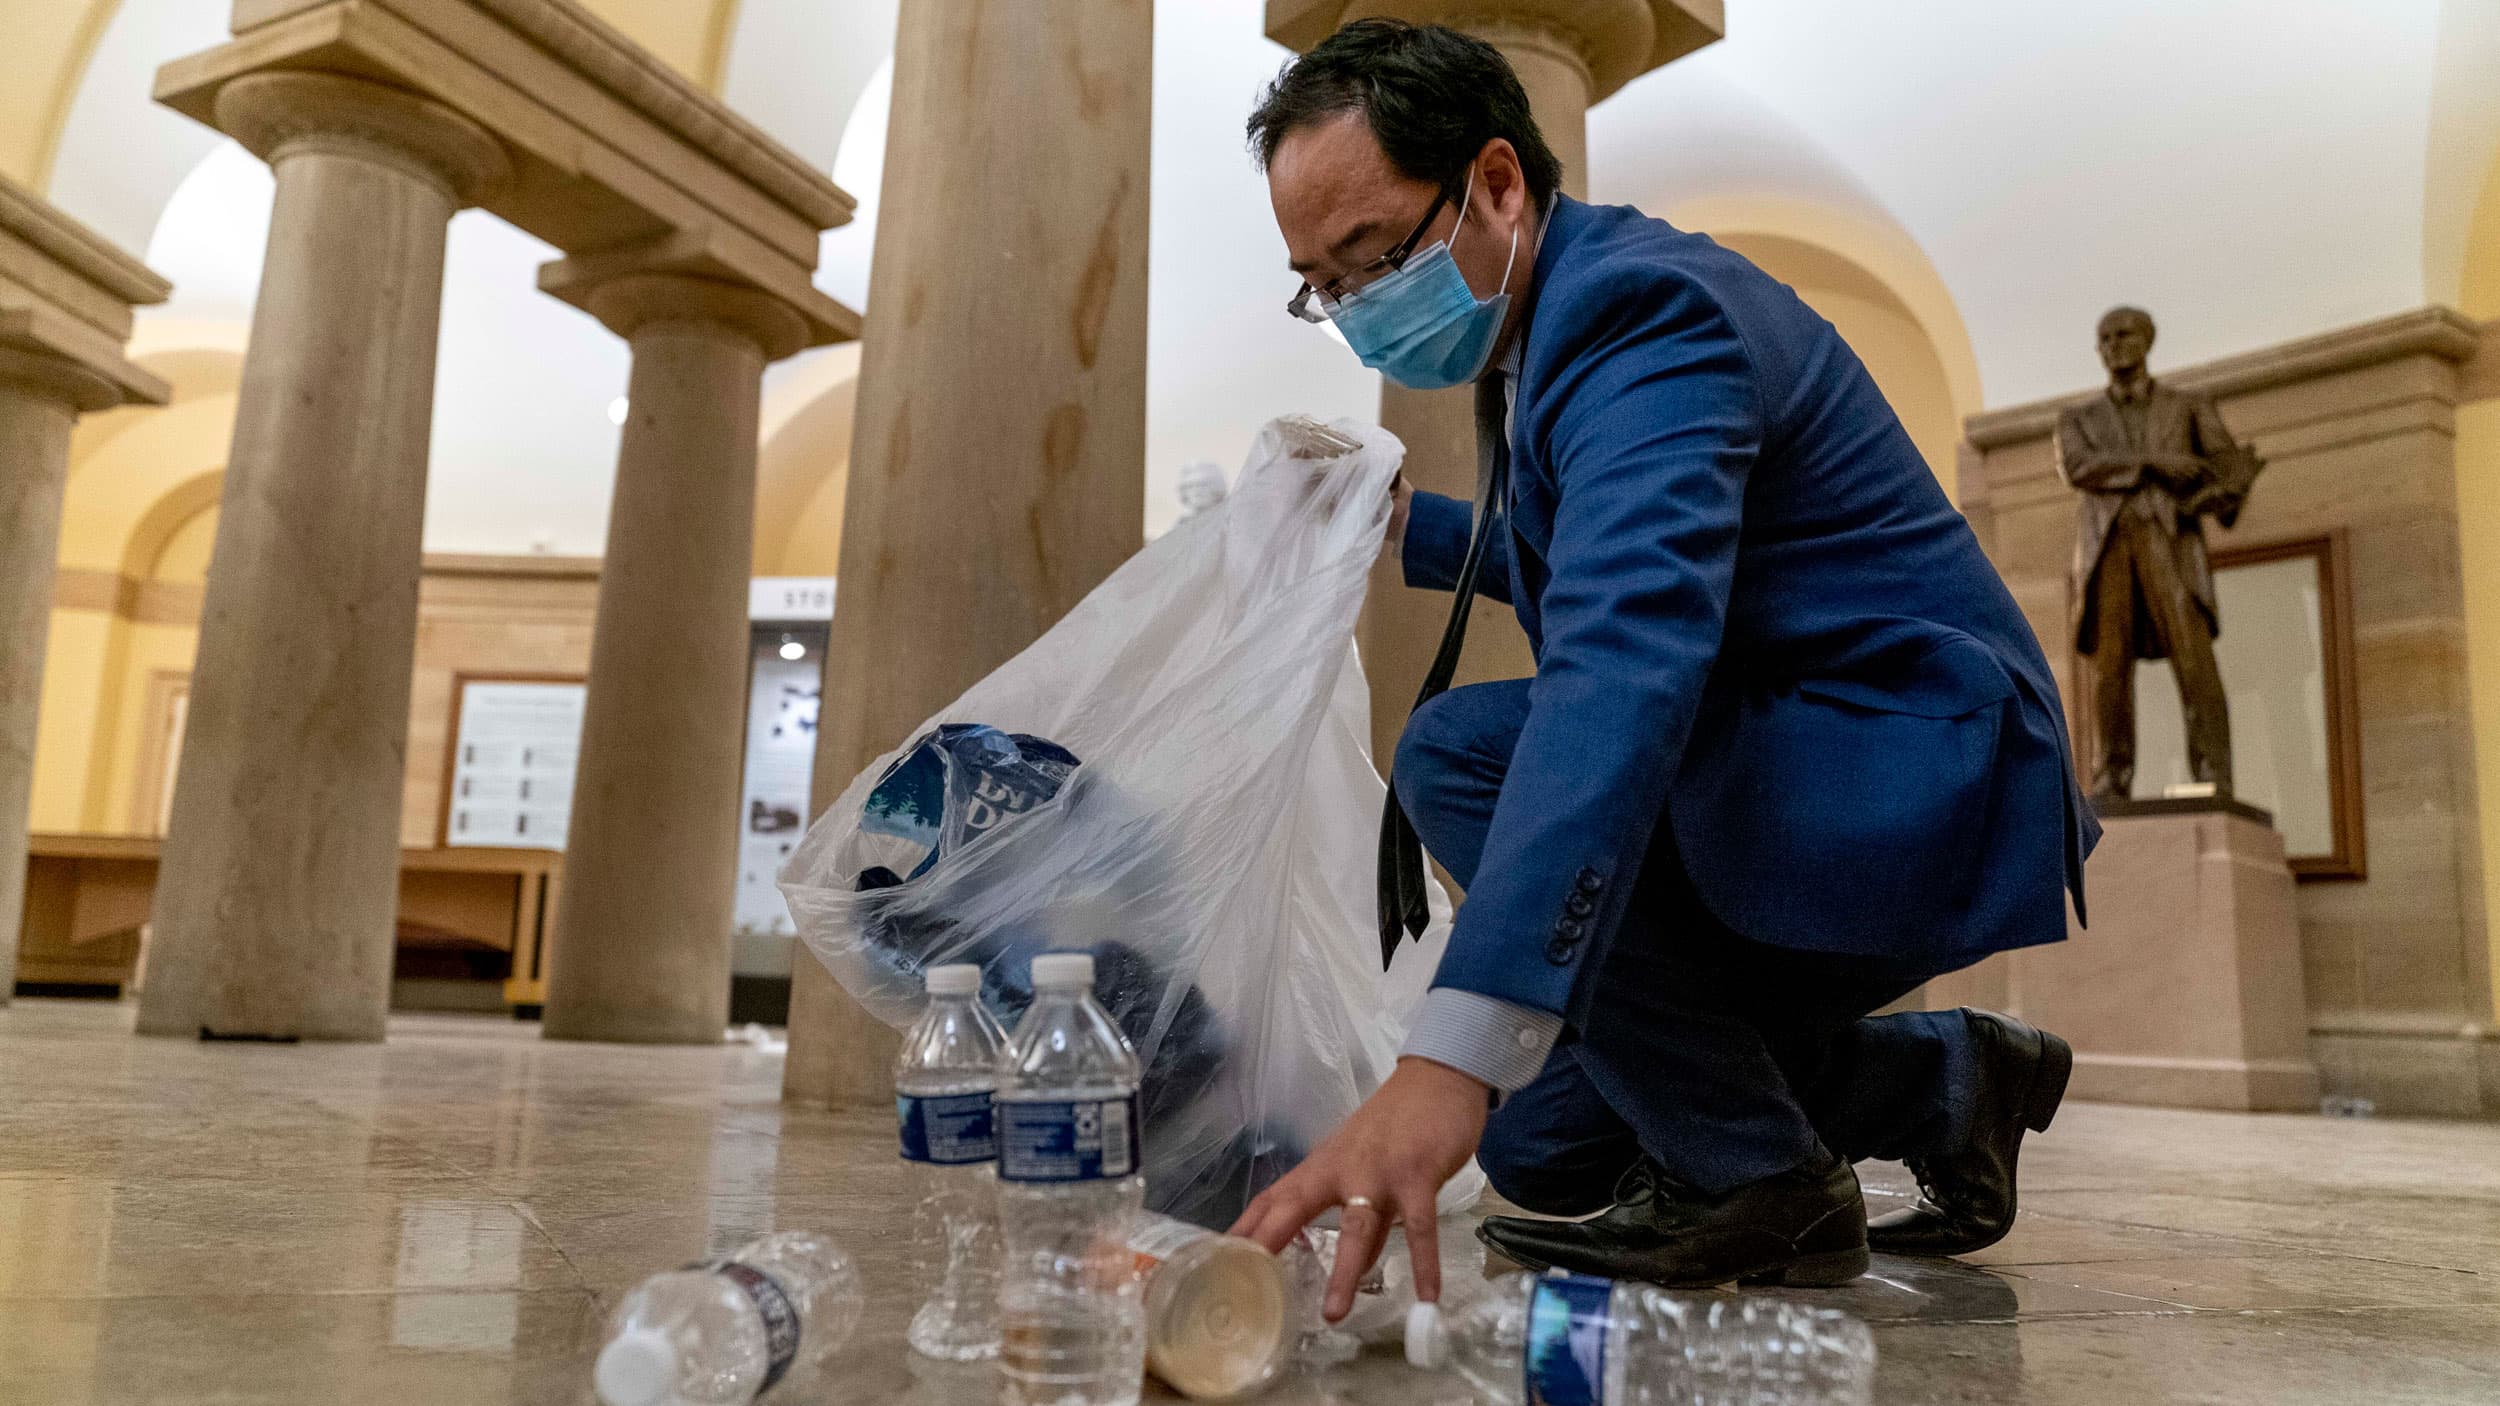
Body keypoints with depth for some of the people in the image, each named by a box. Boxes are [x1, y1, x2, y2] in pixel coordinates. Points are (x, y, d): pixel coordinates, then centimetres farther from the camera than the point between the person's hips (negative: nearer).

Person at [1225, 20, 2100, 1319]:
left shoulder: (1641, 303, -22)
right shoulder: (1545, 321, 9)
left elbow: (1625, 660, -40)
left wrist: (1453, 1054, -48)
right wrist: (1408, 528, 20)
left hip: (1920, 791, -10)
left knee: (1460, 754, -25)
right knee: (1535, 1139, 12)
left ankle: (1760, 1178, -10)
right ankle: (1945, 1086, 21)